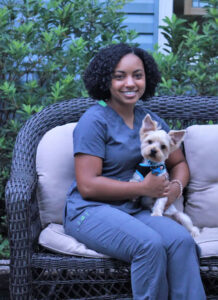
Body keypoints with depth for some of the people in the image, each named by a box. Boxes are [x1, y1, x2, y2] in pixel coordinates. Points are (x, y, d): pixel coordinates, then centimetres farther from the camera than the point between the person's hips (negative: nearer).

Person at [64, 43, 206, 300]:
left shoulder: (151, 121, 12)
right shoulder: (95, 120, -8)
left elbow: (179, 163, 22)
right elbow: (87, 186, -14)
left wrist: (175, 186, -2)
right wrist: (143, 188, -14)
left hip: (133, 211, 6)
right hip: (90, 211, -5)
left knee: (182, 240, -23)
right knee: (150, 245, -31)